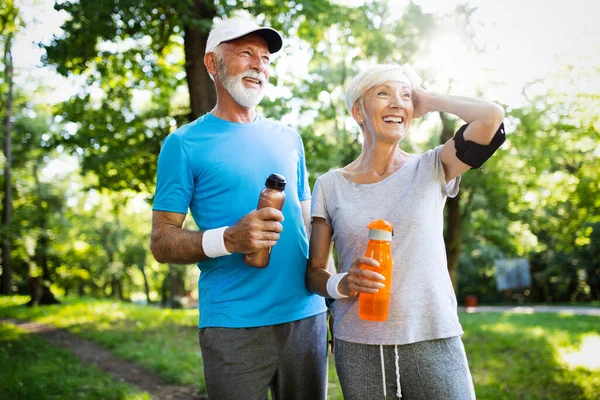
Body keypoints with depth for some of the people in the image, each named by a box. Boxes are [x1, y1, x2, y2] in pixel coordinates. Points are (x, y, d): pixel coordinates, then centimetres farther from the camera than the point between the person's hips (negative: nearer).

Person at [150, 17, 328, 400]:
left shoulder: (288, 138, 12)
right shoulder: (185, 144, -2)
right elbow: (162, 242, -5)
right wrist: (229, 239, -22)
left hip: (306, 316, 5)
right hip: (234, 326, -4)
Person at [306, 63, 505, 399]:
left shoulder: (431, 170, 0)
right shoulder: (330, 186, 2)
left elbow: (491, 117, -16)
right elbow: (314, 273, 4)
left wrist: (430, 101, -1)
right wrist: (342, 284, -17)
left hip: (434, 344, -1)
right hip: (358, 347, 1)